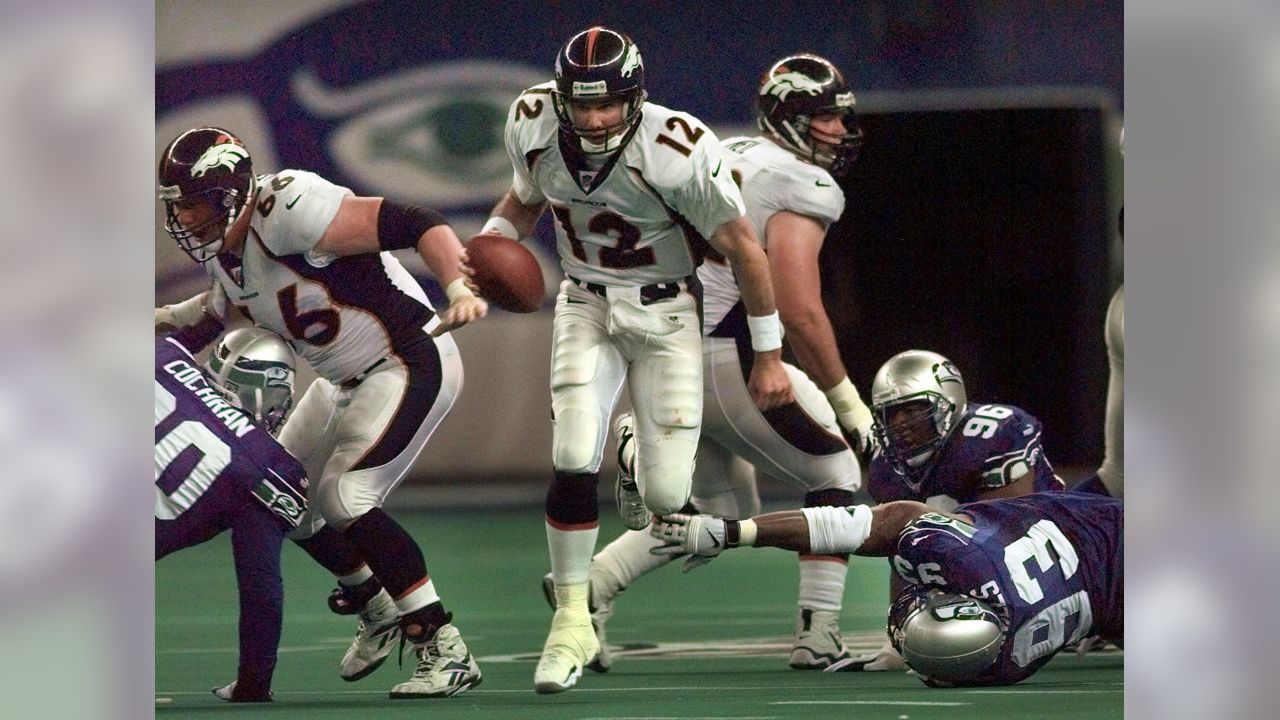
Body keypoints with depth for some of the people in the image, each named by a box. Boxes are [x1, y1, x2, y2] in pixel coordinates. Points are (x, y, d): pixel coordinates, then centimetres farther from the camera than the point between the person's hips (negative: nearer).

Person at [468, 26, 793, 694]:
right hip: (586, 306, 3)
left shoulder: (677, 152, -27)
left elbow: (743, 248, -15)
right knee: (574, 461, -17)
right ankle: (571, 620, -4)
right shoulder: (534, 126, -13)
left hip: (666, 313, -3)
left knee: (665, 494, -7)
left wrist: (768, 356, -8)